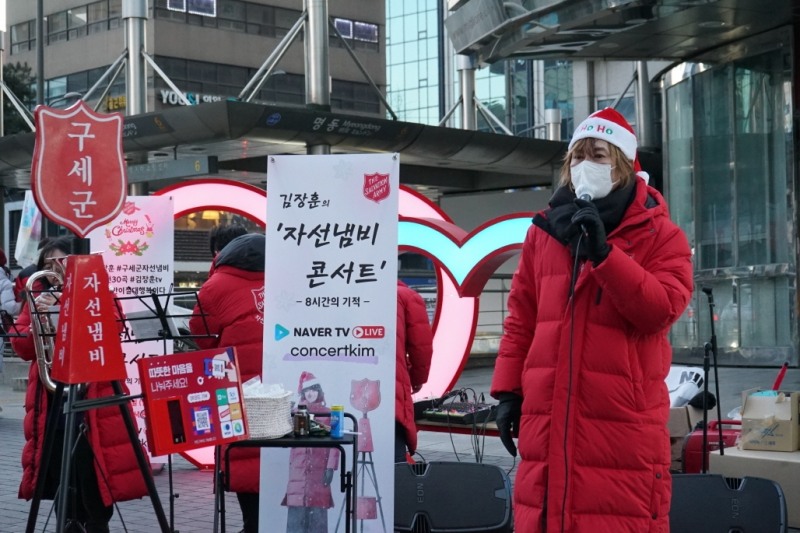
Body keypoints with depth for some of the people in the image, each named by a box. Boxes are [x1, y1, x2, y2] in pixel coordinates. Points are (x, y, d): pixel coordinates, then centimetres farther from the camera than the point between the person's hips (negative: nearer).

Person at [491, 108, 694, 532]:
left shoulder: (660, 235, 2)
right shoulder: (544, 231, 13)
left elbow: (661, 309, -14)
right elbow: (521, 319, 14)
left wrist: (604, 253, -20)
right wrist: (508, 390, 8)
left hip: (622, 423, -4)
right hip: (547, 418, 4)